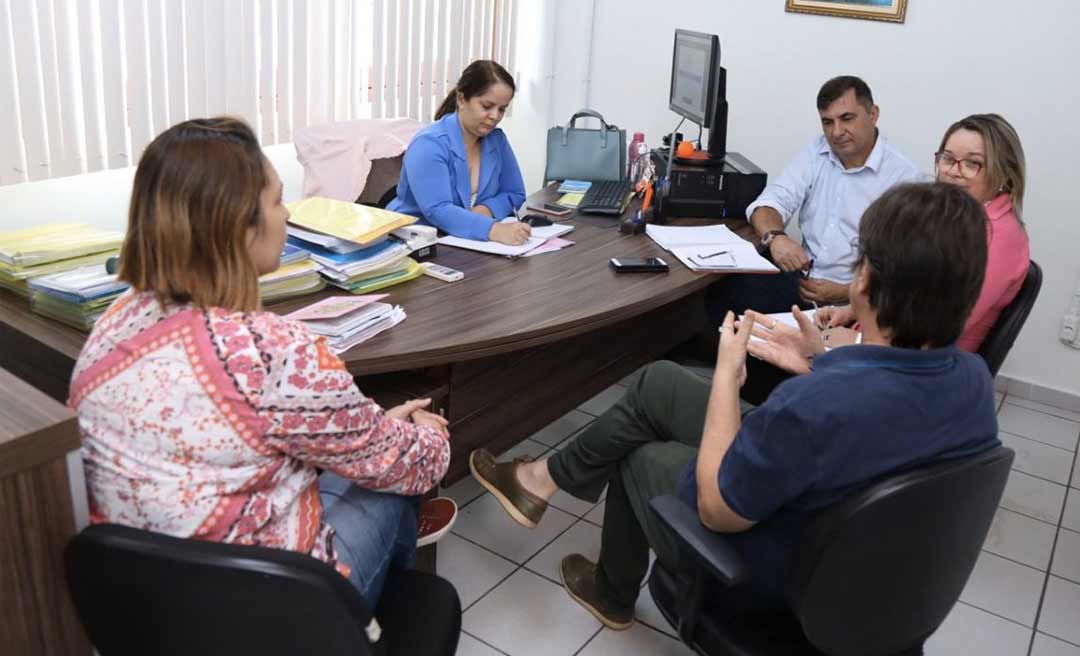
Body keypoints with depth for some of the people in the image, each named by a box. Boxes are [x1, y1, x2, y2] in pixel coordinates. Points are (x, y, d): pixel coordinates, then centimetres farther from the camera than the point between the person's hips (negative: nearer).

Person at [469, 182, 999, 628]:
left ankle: (613, 592, 46)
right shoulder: (975, 379, -16)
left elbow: (716, 510, -24)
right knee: (657, 384, 9)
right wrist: (817, 369, 1)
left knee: (638, 455, 21)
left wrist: (726, 373, -16)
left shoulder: (813, 406, -40)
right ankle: (546, 478, 30)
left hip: (768, 579, -6)